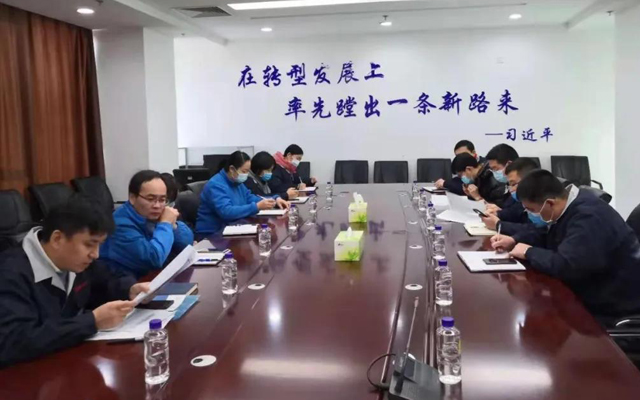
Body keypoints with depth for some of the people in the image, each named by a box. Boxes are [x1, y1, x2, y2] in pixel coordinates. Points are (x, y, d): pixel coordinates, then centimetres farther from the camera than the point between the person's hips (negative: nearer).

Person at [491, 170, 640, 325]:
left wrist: (529, 252, -22)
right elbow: (546, 234, 17)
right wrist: (514, 240, 0)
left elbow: (566, 266, -38)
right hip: (591, 292, 9)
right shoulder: (567, 204, 1)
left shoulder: (589, 218, -30)